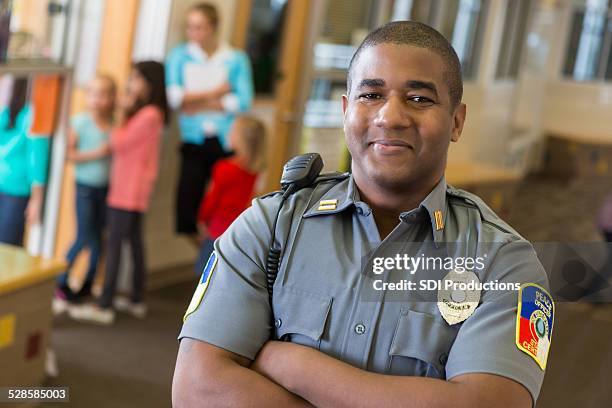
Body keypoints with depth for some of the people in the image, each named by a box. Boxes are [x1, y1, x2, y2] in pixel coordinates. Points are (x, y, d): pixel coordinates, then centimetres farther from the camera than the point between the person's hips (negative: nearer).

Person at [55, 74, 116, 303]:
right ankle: (60, 281, 12)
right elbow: (69, 154, -12)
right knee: (84, 238, -4)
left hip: (105, 187, 4)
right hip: (85, 187, -4)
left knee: (98, 237, 9)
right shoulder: (81, 122, -9)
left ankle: (88, 283, 24)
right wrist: (95, 153, -19)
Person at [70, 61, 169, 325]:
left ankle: (104, 307, -7)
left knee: (114, 243, -9)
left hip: (130, 189, -10)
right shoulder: (142, 111, 14)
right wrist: (126, 112, 5)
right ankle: (136, 301, 23)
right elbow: (122, 143, 12)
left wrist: (123, 112, -10)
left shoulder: (149, 114, -17)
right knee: (134, 242, 14)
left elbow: (118, 143, -16)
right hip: (129, 187, 10)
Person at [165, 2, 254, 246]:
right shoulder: (179, 56, 7)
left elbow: (243, 101, -9)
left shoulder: (236, 59, 4)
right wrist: (214, 92, -7)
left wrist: (199, 104, -8)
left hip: (226, 141, -1)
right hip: (194, 141, 1)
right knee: (187, 213, -2)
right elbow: (174, 97, -7)